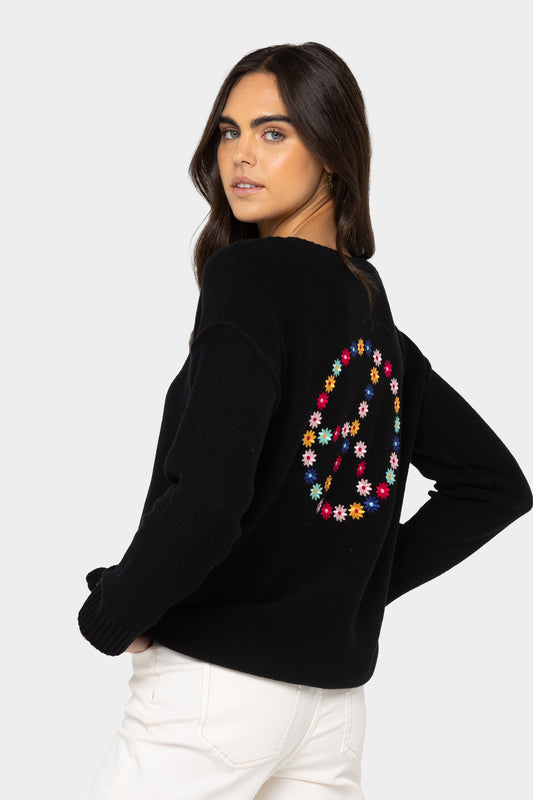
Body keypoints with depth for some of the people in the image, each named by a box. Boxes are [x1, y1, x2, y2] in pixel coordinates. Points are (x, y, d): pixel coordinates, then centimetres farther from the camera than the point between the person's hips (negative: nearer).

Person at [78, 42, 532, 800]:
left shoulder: (248, 276, -13)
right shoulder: (372, 307, 8)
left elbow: (204, 504, -26)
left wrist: (109, 616, -9)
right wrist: (363, 583, 13)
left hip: (216, 678, -7)